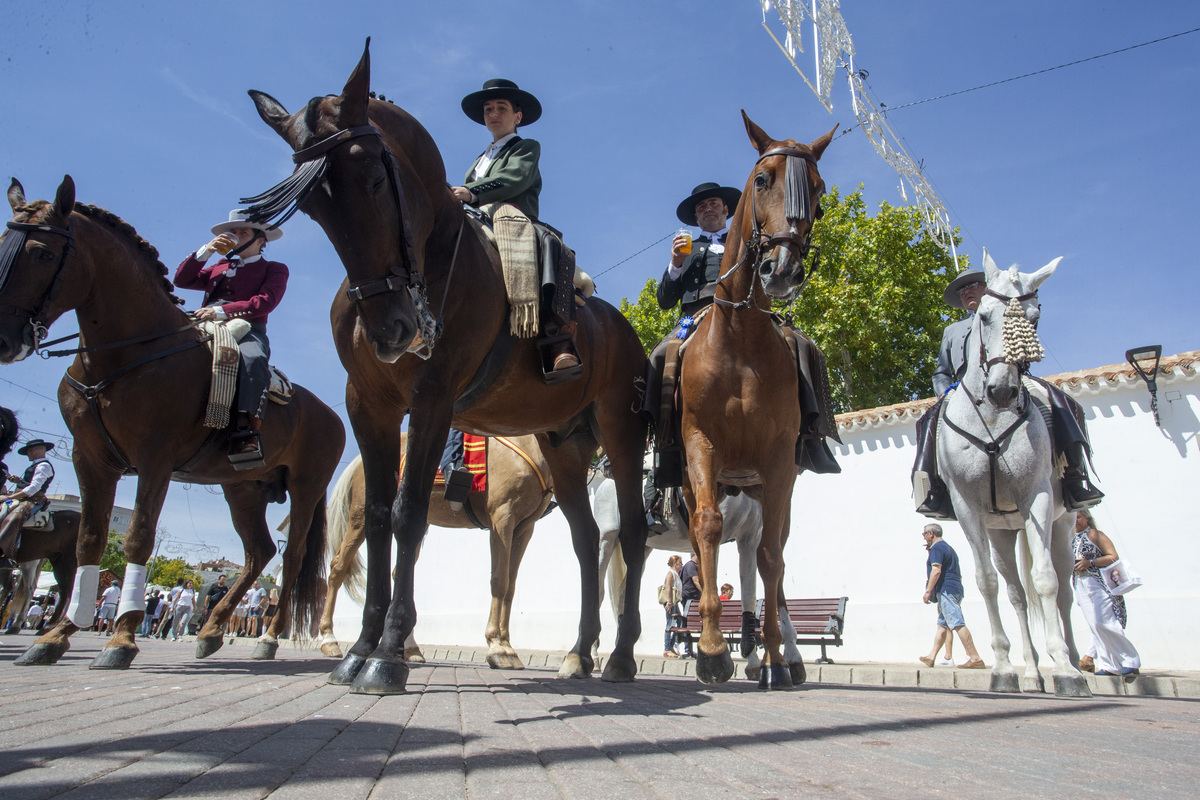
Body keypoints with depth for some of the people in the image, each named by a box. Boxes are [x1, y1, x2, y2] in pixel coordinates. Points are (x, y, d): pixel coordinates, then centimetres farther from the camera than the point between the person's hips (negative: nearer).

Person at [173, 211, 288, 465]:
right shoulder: (220, 268, 37)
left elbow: (265, 302, -1)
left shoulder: (275, 269, 19)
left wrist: (222, 311, -13)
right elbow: (182, 280, 27)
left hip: (247, 329, -6)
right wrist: (206, 251, 17)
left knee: (253, 359, -41)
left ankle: (247, 432, -53)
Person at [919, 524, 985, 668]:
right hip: (955, 589, 11)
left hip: (946, 590, -11)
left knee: (958, 624, -13)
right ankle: (931, 657, 13)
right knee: (942, 625, 10)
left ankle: (975, 658, -16)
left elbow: (936, 570, -19)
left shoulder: (937, 548, -7)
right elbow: (958, 574, 28)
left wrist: (928, 591, -19)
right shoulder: (948, 548, 24)